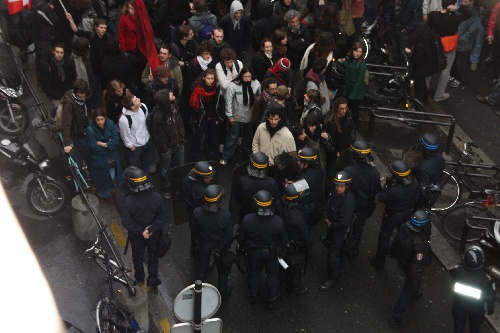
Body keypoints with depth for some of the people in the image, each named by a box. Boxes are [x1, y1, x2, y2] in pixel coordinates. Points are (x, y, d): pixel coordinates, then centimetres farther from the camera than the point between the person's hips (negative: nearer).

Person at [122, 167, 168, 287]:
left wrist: (140, 231, -15)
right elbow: (164, 216, -19)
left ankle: (139, 276, 50)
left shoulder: (128, 201, -29)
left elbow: (126, 222, -23)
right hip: (154, 234, 0)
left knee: (138, 255, 27)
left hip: (136, 235, 0)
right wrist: (151, 229, -16)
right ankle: (153, 278, 38)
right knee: (153, 255, 25)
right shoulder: (156, 197, -25)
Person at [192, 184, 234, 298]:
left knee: (201, 268, 25)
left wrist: (199, 241, 9)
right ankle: (223, 291, 45)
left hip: (204, 245, 1)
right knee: (222, 269, 25)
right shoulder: (226, 215, -31)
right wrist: (220, 248, -4)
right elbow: (229, 235, -20)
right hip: (221, 245, -1)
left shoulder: (197, 213, -29)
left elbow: (195, 231, -11)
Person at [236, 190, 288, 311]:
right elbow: (284, 241, -15)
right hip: (272, 253, 0)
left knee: (254, 273, 27)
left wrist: (244, 247, 9)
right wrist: (279, 249, 8)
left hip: (253, 252, 1)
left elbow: (239, 237, -14)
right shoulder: (278, 221, -31)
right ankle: (272, 301, 37)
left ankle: (254, 296, 47)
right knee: (272, 275, 23)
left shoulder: (247, 220, -31)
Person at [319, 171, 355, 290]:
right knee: (341, 250, 25)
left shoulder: (348, 201, -32)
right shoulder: (335, 193, -7)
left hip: (340, 231, -8)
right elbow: (329, 207, 13)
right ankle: (341, 271, 46)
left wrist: (331, 224, -19)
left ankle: (332, 279, 18)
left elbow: (344, 223, -33)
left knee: (333, 254, 2)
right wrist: (327, 220, 2)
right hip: (332, 226, 8)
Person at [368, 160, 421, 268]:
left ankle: (379, 261, 29)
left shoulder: (393, 191, -41)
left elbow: (381, 198, -23)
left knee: (384, 237, 14)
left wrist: (387, 184, -25)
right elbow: (416, 198, -4)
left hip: (393, 215, -6)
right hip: (407, 213, 6)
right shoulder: (415, 183, -22)